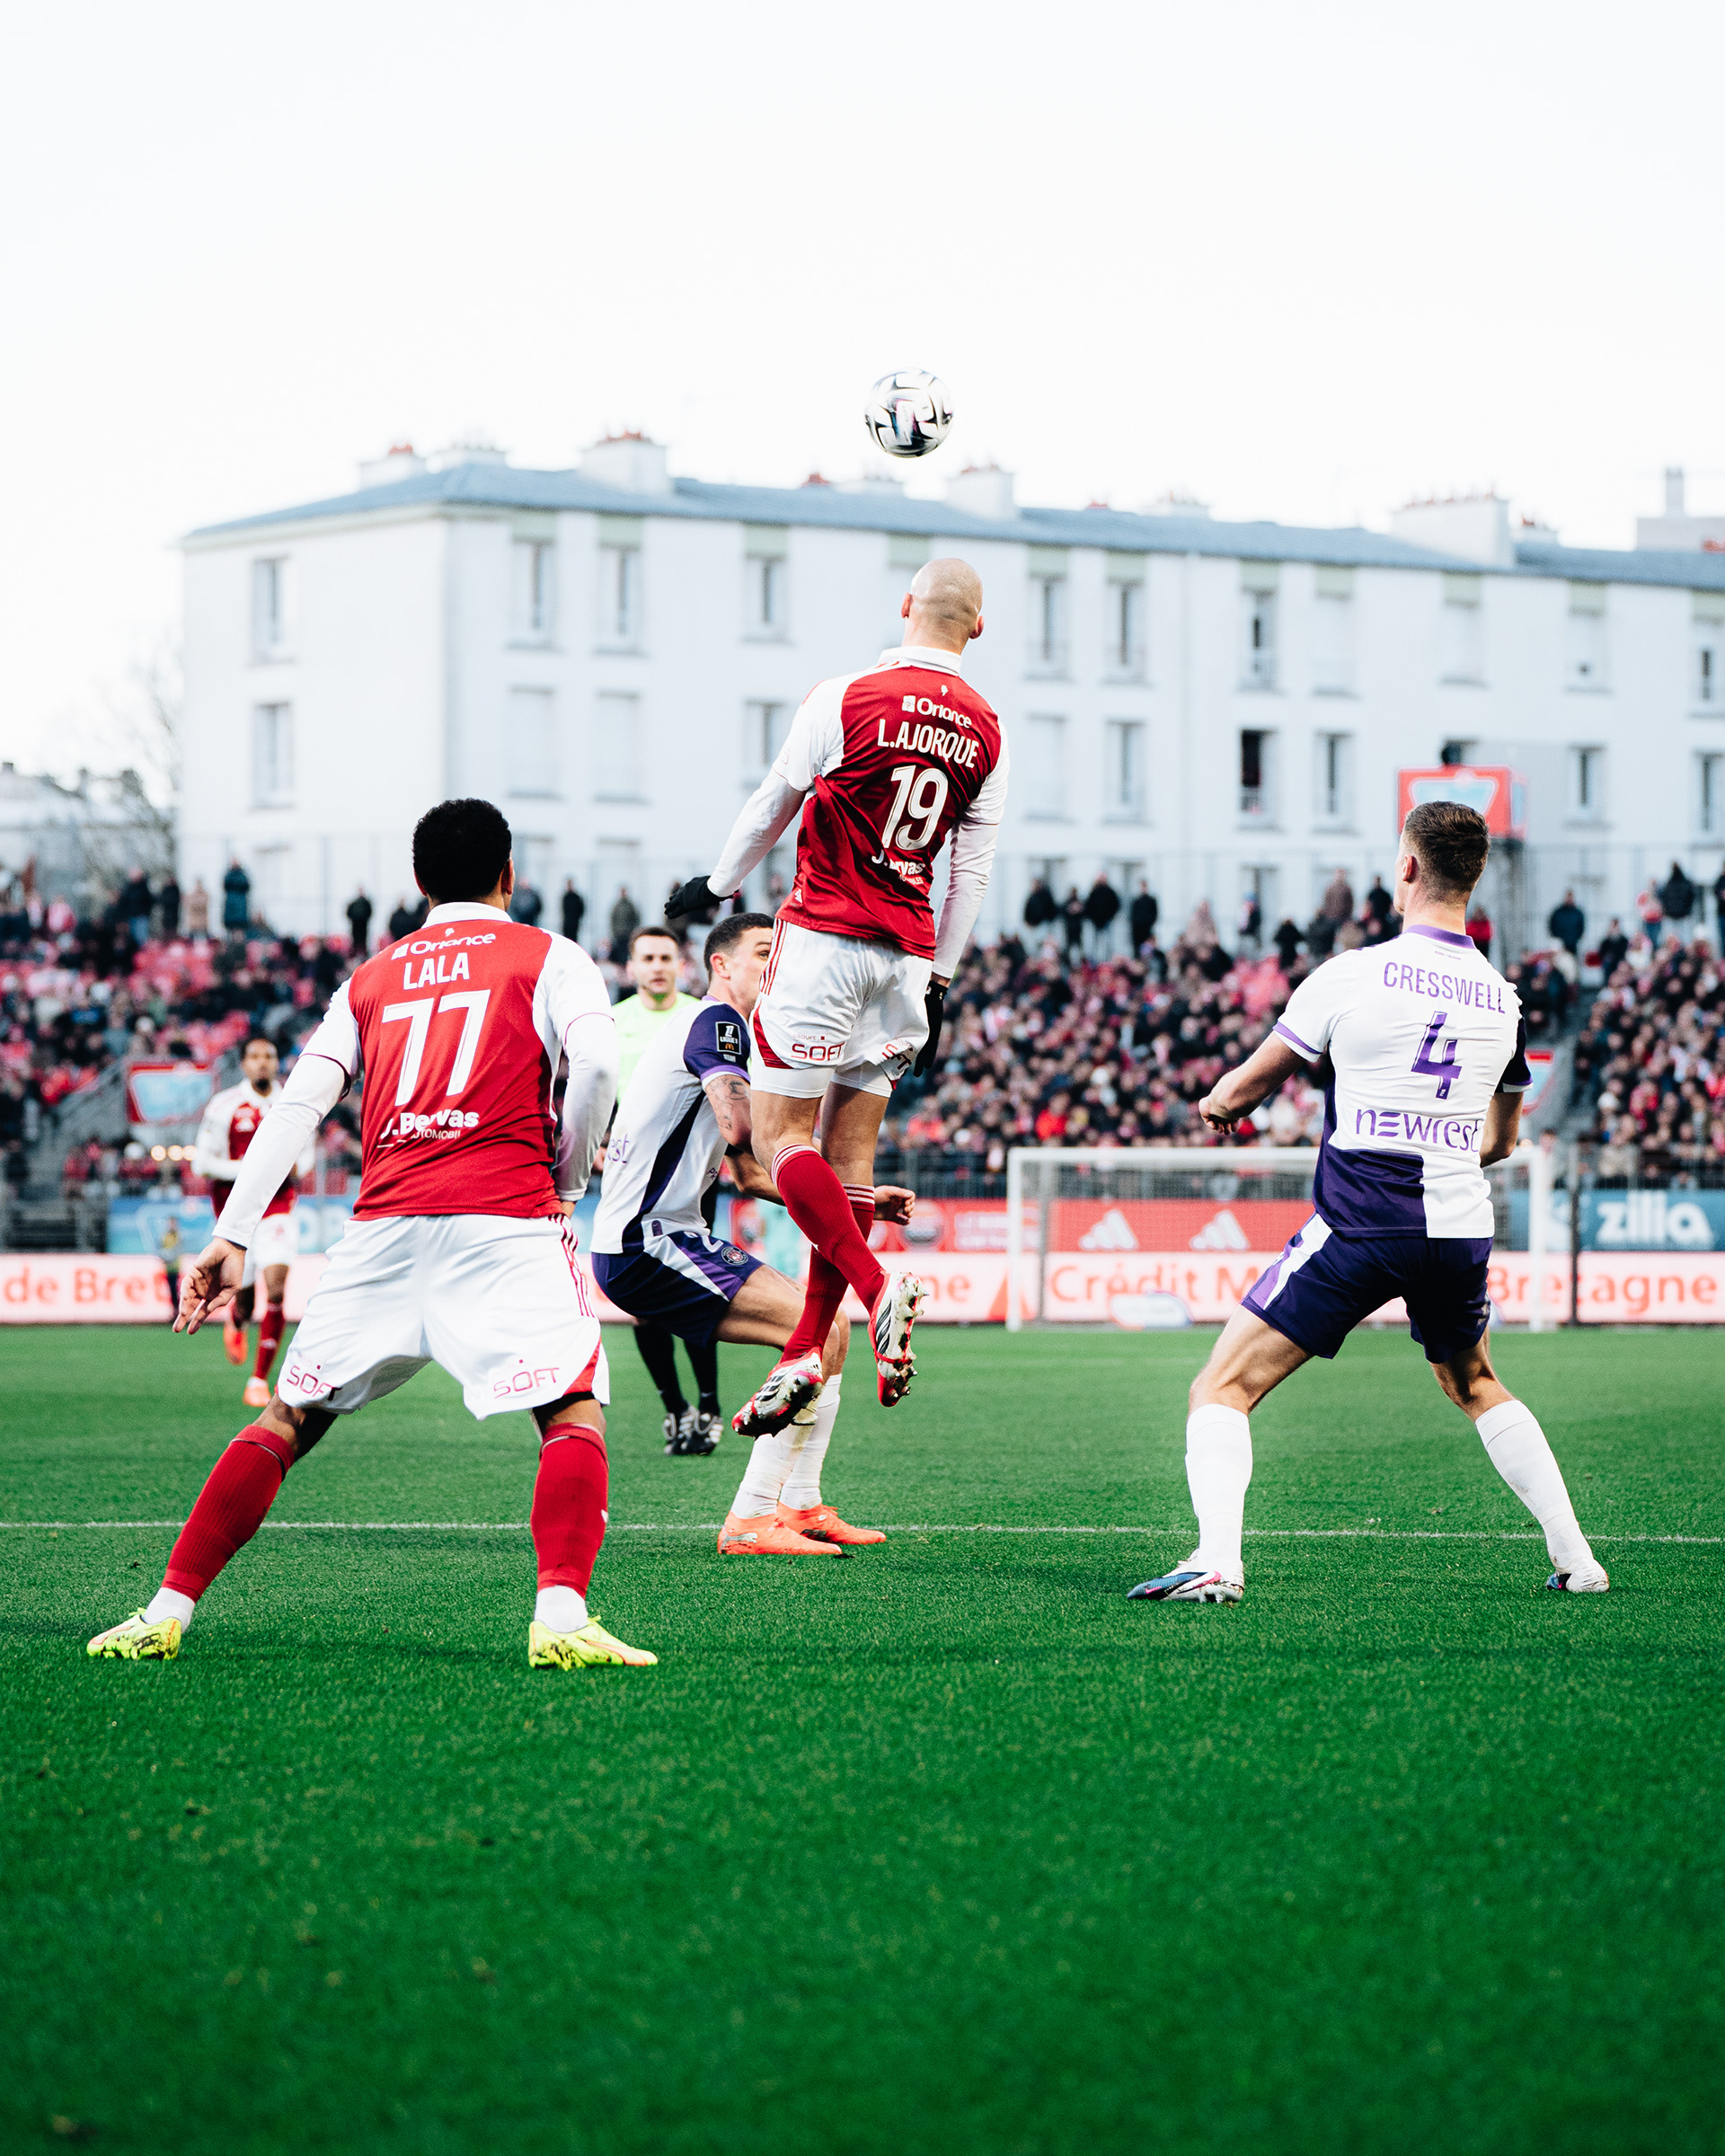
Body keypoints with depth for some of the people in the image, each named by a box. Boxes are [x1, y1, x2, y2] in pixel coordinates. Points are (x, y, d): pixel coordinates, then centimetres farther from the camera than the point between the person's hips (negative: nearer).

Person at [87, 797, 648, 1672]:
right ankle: (561, 1616, -27)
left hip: (384, 1222, 4)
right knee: (574, 1412, -4)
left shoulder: (371, 977, 23)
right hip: (506, 1216, -4)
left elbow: (297, 1102, 13)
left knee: (287, 1419, 11)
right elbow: (595, 1061, -6)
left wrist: (232, 1235, 9)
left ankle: (167, 1609, 7)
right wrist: (568, 1179, 8)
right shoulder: (549, 956, 13)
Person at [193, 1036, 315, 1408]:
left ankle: (259, 1380, -10)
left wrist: (298, 1167, -4)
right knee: (245, 1292, 6)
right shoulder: (225, 1107, -6)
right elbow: (202, 1162, -6)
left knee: (276, 1289, -16)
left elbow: (308, 1151, 19)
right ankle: (235, 1322, 48)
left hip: (279, 1206, 1)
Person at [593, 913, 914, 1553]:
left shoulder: (734, 1030, 23)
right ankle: (750, 1521, -17)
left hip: (669, 1238, 10)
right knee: (819, 1331, -18)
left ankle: (800, 1507, 14)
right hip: (643, 1241, -10)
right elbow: (741, 1129, -26)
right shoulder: (714, 1020, -9)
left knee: (832, 1326, 14)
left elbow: (752, 1175, 28)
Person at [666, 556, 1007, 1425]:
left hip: (824, 937, -5)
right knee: (849, 1148, 7)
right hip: (907, 954, 5)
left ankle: (877, 1288, -19)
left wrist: (717, 885, 19)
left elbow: (772, 806, 2)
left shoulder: (846, 700, -11)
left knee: (779, 1131, -2)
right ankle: (805, 1352, 6)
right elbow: (971, 872, 10)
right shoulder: (986, 734, 5)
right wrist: (938, 983, 19)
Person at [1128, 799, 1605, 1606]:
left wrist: (1214, 1104, 27)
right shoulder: (1503, 998, 7)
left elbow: (1238, 1094, 3)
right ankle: (1576, 1559, 27)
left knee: (1223, 1388, 0)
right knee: (1476, 1387, 31)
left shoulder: (1350, 976, -7)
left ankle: (1216, 1561, -20)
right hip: (1461, 1228, 5)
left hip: (1360, 1228, -5)